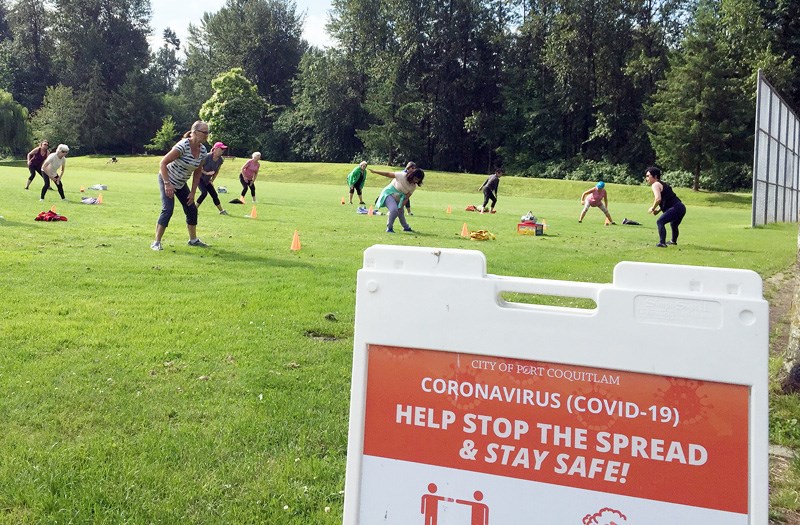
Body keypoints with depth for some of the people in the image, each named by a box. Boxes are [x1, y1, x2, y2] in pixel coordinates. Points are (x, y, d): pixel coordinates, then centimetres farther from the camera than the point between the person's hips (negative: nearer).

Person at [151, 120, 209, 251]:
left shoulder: (203, 150, -8)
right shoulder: (183, 146, -29)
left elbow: (197, 173, 2)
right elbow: (163, 163, -27)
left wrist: (193, 192, 0)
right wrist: (167, 184, -30)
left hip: (181, 183, 7)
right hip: (167, 180, -7)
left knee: (192, 209, 9)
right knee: (167, 209, -18)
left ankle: (193, 240, 25)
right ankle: (156, 242, -10)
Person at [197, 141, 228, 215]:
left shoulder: (220, 160, -6)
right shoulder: (207, 157, -24)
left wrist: (212, 180, 5)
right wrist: (207, 173, -26)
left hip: (207, 180, 6)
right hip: (200, 178, -6)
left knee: (214, 195, 6)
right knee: (204, 192, -23)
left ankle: (221, 211, 17)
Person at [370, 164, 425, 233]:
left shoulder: (414, 186, -9)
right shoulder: (402, 175, -26)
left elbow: (406, 198, -5)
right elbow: (388, 174, -19)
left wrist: (401, 207, -12)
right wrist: (374, 171, -15)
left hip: (398, 199, 6)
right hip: (389, 194, -6)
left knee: (401, 213, 18)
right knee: (394, 210, -27)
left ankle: (406, 227, 44)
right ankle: (389, 228, -11)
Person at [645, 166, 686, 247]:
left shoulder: (655, 185, -9)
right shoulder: (662, 184, 23)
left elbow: (658, 199, -25)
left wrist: (653, 208, -9)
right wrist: (658, 210, 18)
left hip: (675, 208, -10)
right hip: (681, 207, 10)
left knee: (660, 222, -13)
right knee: (673, 225, 31)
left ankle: (662, 243, -19)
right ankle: (674, 241, 52)